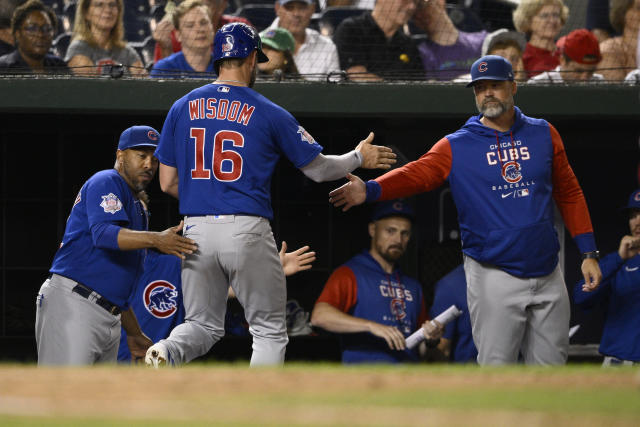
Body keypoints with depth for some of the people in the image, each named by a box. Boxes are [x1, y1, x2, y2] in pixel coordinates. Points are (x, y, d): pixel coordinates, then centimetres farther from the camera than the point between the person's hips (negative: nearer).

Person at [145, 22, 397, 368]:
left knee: (203, 325, 14)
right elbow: (318, 169, 7)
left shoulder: (182, 108, 7)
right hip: (247, 232, -3)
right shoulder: (269, 114, -1)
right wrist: (359, 158, 26)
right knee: (269, 330, 10)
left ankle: (167, 352, -18)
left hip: (196, 231, 3)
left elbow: (167, 183, 8)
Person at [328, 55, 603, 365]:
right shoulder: (457, 146, -1)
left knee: (550, 366, 9)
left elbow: (569, 194, 13)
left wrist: (588, 253, 8)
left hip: (547, 275, 3)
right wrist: (369, 190, -33)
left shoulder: (543, 134, 8)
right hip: (494, 278, -3)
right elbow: (417, 173, -14)